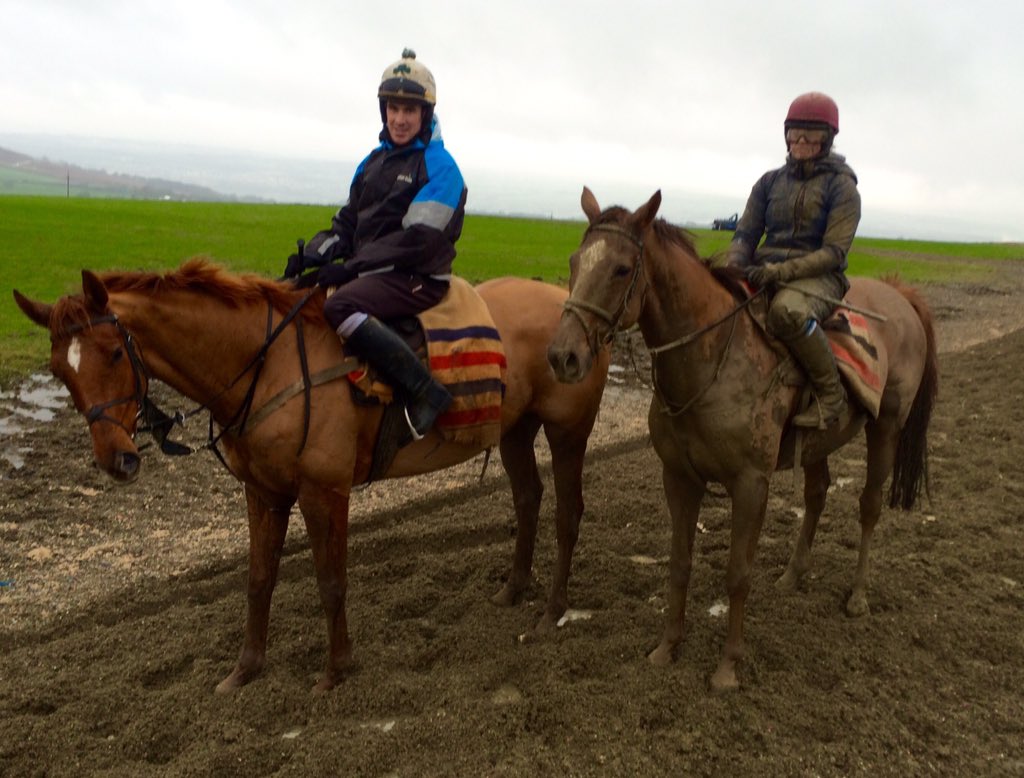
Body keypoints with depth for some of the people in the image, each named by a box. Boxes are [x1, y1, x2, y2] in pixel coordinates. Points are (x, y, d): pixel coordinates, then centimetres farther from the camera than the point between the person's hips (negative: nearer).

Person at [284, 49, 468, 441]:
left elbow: (418, 238, -19)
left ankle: (424, 392, -29)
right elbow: (347, 222, 16)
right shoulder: (374, 161, 14)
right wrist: (312, 254, -4)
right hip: (370, 272, 9)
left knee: (340, 305, -33)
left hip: (417, 278, -8)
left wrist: (350, 267, -21)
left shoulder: (440, 166, -9)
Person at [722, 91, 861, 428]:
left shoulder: (842, 187, 0)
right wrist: (733, 267, -13)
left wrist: (782, 271, -23)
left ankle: (831, 393, -20)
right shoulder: (770, 181, 13)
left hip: (818, 276, -5)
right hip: (764, 272, 5)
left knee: (786, 310, -40)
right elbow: (745, 234, 10)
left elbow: (834, 252, -10)